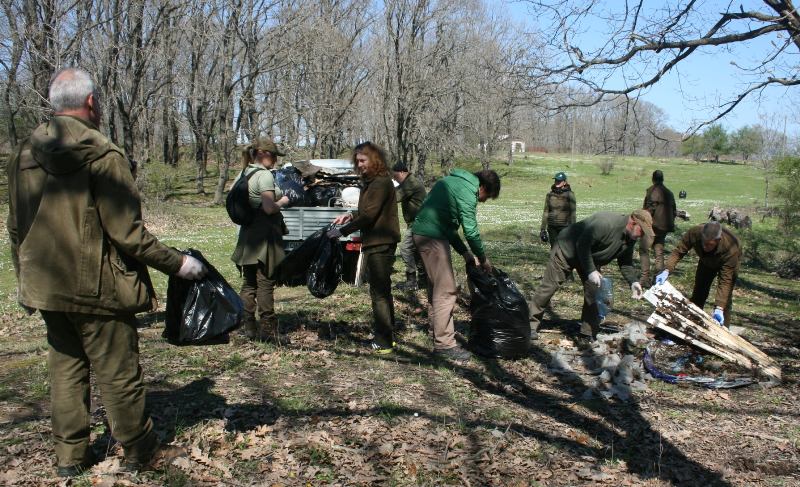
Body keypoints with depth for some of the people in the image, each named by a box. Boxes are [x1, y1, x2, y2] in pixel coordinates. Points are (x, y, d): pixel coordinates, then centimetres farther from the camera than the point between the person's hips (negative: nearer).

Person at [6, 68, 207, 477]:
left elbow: (16, 228, 14)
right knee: (119, 374, 6)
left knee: (65, 370, 17)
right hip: (97, 289, -7)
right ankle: (138, 451, 21)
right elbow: (127, 233, -19)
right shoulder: (103, 156, -17)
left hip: (46, 288, 7)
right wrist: (177, 263, -9)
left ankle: (70, 455, 27)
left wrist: (24, 278, 25)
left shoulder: (24, 155, 6)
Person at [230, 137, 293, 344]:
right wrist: (282, 202, -4)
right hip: (264, 235, -9)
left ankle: (249, 327, 18)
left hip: (247, 234, 9)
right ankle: (268, 330, 1)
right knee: (265, 284, -4)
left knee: (249, 284, 12)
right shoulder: (265, 175, -14)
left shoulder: (243, 174, 12)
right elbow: (269, 208, -21)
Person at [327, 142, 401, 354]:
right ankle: (387, 335, 27)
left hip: (380, 244, -11)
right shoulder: (369, 182, 16)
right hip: (374, 243, 11)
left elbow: (369, 215, -21)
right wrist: (351, 216, 5)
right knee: (382, 290, 16)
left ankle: (383, 341, -4)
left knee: (379, 292, -8)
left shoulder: (381, 183, -15)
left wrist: (342, 231, -19)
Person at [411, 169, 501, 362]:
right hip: (433, 237, -10)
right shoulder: (467, 191, -10)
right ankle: (444, 344, -2)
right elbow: (471, 230, -11)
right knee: (446, 291, -6)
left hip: (421, 232, 10)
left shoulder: (453, 181, 19)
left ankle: (438, 330, 30)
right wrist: (483, 259, 4)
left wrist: (464, 252, 19)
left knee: (435, 287, 19)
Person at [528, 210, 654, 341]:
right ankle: (531, 323, 2)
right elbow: (582, 245, -34)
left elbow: (626, 263, 4)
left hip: (590, 257, 8)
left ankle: (590, 331, 7)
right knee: (549, 286, -6)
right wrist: (591, 271, -34)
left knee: (593, 291, -2)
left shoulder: (630, 239, -6)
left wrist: (633, 281, -13)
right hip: (567, 249, -8)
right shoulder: (605, 223, -35)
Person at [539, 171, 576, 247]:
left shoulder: (569, 195, -4)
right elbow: (545, 212, 9)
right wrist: (543, 229, 7)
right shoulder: (550, 194, 6)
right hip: (552, 227, 4)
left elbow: (572, 213, -5)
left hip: (564, 227, -3)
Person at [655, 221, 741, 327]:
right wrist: (667, 271, -41)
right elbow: (678, 251, -26)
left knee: (725, 298, -14)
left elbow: (725, 281, -41)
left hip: (727, 263, -4)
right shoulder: (694, 233, -39)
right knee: (698, 293, 8)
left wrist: (719, 308, -48)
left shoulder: (731, 250, -44)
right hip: (706, 261, 4)